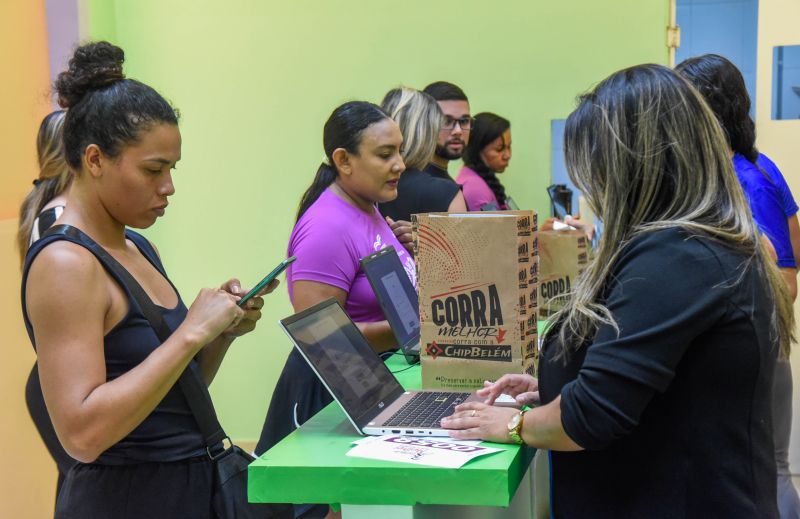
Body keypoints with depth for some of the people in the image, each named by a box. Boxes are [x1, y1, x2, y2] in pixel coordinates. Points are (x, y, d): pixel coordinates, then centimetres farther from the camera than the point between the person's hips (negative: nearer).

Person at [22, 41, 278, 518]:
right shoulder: (64, 263, -17)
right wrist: (191, 332, -23)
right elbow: (81, 433, -26)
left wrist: (224, 332, -2)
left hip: (196, 481, 8)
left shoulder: (139, 248, 8)